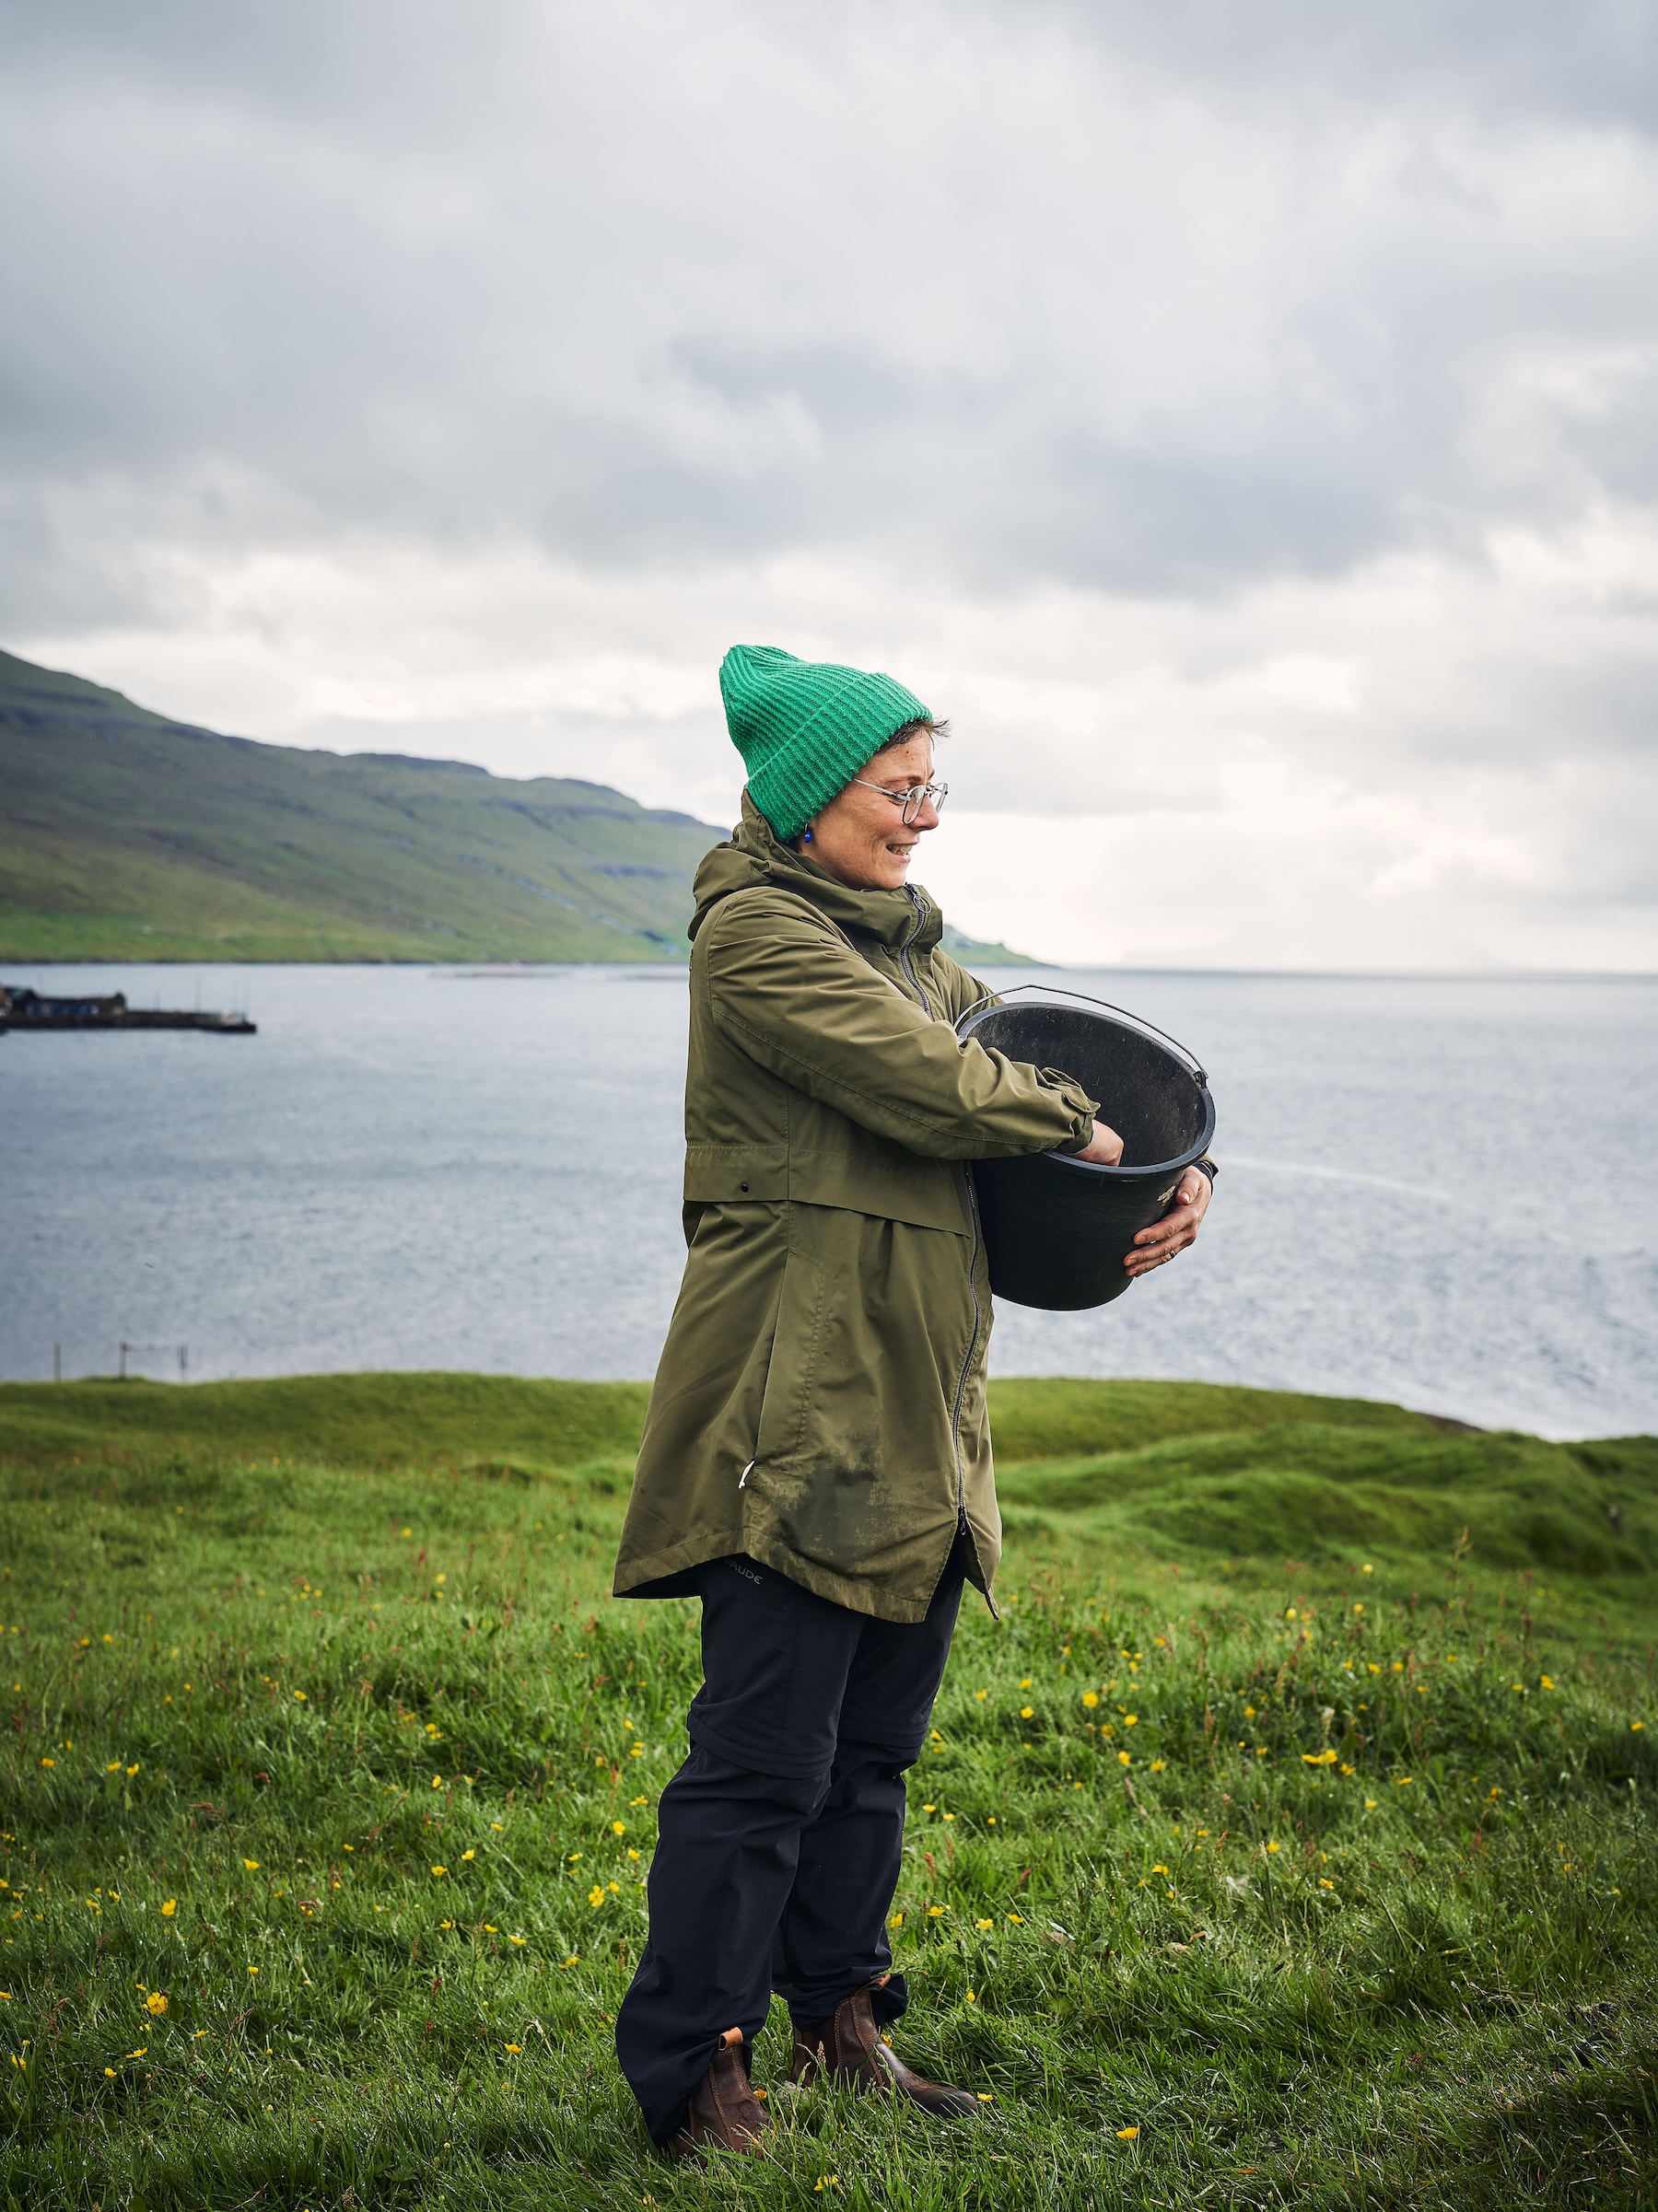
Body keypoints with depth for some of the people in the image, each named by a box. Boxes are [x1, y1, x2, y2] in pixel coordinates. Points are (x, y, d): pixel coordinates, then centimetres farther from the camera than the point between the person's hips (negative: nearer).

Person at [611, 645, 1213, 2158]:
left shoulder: (903, 941, 19)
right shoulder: (756, 931, -9)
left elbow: (1006, 1055, 20)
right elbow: (929, 1089, -19)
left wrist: (1183, 1173, 2)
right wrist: (1076, 1127, -2)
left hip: (917, 1411, 9)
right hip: (800, 1399, -9)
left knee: (874, 1748, 16)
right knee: (765, 1759, -5)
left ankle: (839, 2015, 30)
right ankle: (690, 2073, 6)